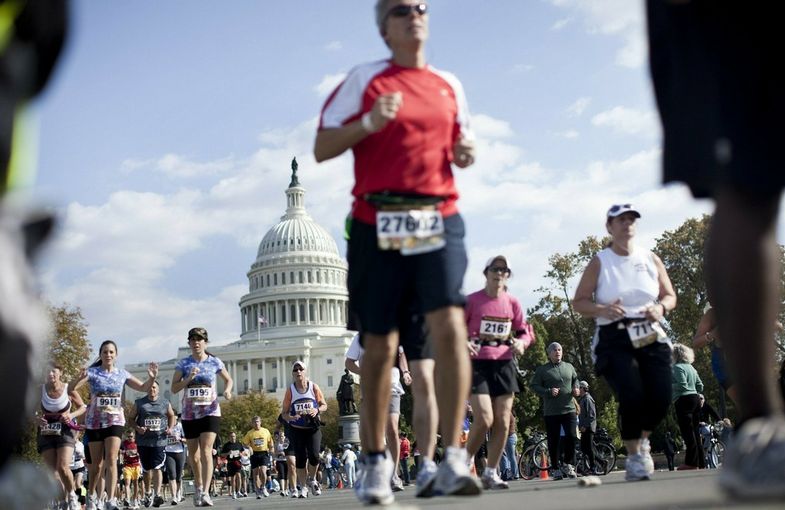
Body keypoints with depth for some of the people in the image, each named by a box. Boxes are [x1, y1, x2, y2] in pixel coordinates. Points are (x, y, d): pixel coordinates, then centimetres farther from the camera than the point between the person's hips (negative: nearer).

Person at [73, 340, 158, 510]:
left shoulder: (122, 374, 4)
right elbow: (71, 389, -15)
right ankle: (91, 496, 31)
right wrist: (80, 379, -36)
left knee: (111, 459, -15)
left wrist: (151, 377, -13)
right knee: (97, 463, 8)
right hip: (95, 422, -1)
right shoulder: (92, 372, -4)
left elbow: (144, 388, 7)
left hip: (115, 421, 1)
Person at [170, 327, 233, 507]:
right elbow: (174, 388, 0)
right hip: (189, 414, 2)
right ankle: (198, 487, 34)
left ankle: (205, 493, -24)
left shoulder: (214, 362, 1)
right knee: (193, 454, 11)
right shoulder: (183, 364, 2)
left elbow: (228, 379, 14)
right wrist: (188, 378, -15)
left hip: (210, 412, -2)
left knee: (206, 451, -18)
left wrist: (227, 390, -7)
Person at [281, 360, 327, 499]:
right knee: (301, 458, 0)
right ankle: (303, 488, 11)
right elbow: (284, 413, 1)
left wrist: (317, 410, -16)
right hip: (297, 429, 0)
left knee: (314, 455, -13)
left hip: (313, 427, 0)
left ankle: (312, 479, 14)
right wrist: (292, 417, -21)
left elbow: (324, 405, 6)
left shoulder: (313, 387, 0)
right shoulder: (290, 390, -1)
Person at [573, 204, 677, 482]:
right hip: (614, 339, -3)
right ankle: (634, 456, 4)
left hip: (651, 336, 3)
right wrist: (602, 309, -19)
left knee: (661, 399, -7)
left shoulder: (650, 259, 10)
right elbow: (578, 302, 0)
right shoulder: (599, 263, 1)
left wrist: (661, 307, -7)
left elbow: (670, 295, 15)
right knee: (632, 397, -19)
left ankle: (642, 439, 28)